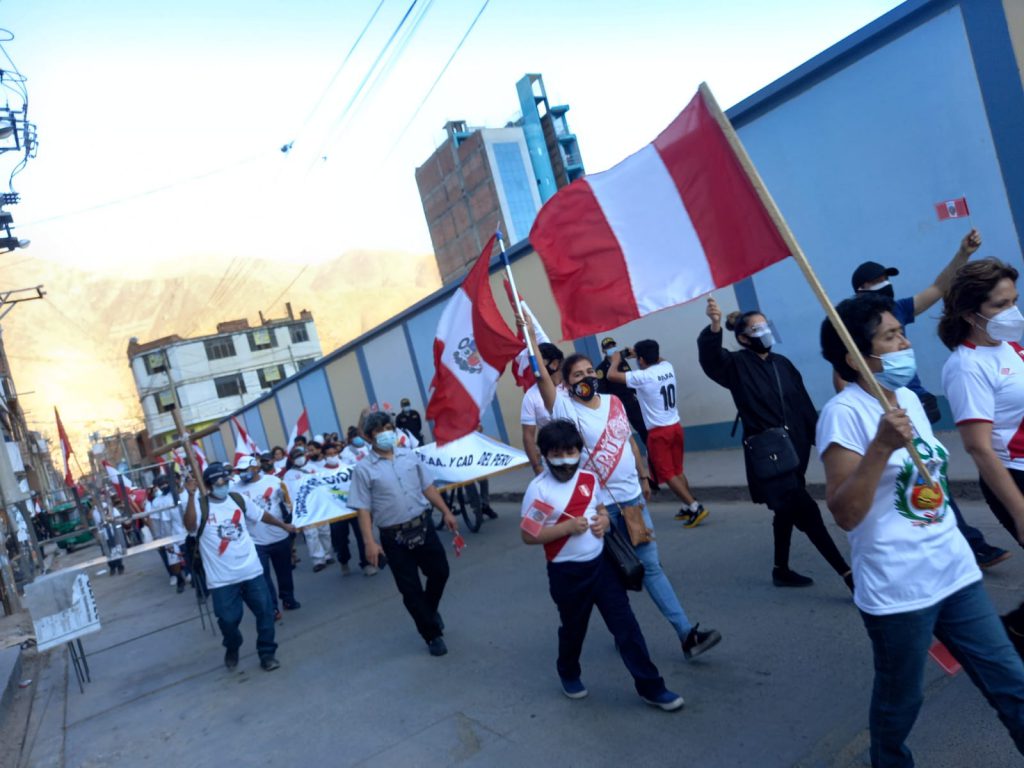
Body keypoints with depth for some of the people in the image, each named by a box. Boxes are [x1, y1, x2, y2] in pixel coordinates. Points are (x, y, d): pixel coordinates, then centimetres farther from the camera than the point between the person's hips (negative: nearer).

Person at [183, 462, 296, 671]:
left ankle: (267, 653, 23)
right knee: (228, 619, 3)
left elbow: (261, 515, 19)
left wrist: (284, 525, 28)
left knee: (265, 611, 6)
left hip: (251, 571, 3)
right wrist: (191, 496, -37)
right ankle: (232, 650, 36)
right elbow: (190, 526, -29)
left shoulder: (238, 499, 4)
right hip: (222, 578, -3)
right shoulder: (200, 505, -9)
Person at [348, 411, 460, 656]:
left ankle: (430, 611, 44)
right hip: (394, 537, -4)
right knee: (411, 590, 3)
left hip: (423, 526, 4)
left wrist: (446, 512, 9)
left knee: (440, 571, 13)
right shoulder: (363, 468, -9)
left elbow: (427, 487, 12)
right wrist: (369, 542, -17)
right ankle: (432, 634, 23)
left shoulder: (409, 455, 5)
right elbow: (363, 508, -10)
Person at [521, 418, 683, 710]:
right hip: (567, 573, -4)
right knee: (573, 628, 16)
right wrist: (567, 527, -25)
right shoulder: (538, 488, -16)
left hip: (601, 563, 4)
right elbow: (528, 535, -16)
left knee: (626, 624, 5)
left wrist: (604, 521, -7)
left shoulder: (589, 479, 1)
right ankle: (569, 674, 45)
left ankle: (650, 686, 16)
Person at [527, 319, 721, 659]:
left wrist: (644, 478, 19)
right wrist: (529, 336, -29)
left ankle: (687, 634, 13)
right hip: (598, 503, -4)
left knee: (651, 565, 9)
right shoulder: (566, 407, -12)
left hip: (632, 497, 5)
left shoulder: (614, 402, 4)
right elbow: (541, 375, -25)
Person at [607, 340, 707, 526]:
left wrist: (616, 359, 6)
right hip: (675, 427, 7)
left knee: (667, 474, 0)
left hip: (659, 432, -7)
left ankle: (695, 507, -6)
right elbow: (657, 358, 29)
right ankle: (688, 508, 23)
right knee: (677, 471, 18)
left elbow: (611, 375, -14)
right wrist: (633, 352, 25)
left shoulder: (642, 377, -17)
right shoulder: (668, 367, 3)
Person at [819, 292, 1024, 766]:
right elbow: (844, 514, -22)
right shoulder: (844, 412, -18)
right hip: (896, 589, -7)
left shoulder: (908, 398, 7)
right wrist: (881, 446, -32)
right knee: (900, 700, 11)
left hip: (955, 571, 7)